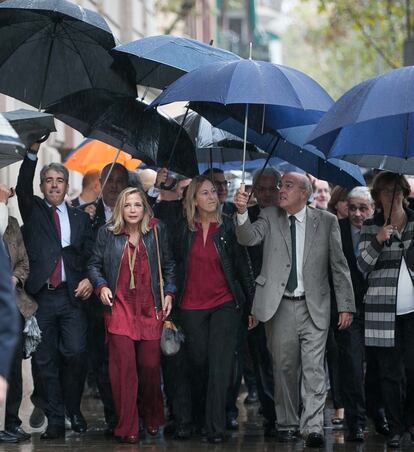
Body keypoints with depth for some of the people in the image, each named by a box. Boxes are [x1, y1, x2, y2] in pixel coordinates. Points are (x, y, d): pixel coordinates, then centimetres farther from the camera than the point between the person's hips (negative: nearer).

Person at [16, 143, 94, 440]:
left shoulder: (80, 218, 15)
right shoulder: (33, 211, 11)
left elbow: (91, 255, 11)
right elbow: (22, 187, -6)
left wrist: (89, 279, -8)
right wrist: (33, 152, -18)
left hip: (72, 296, 0)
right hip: (42, 297, 0)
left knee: (75, 354, -9)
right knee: (46, 361, 1)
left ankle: (74, 410, 9)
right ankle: (55, 421, 5)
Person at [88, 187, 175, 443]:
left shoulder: (157, 231, 5)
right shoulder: (107, 233, 3)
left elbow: (168, 265, 12)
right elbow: (95, 264, 11)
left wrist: (169, 293, 4)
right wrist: (101, 286, -5)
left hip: (150, 309, 1)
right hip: (119, 307, -1)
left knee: (150, 365, 0)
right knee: (124, 366, -9)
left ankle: (153, 418, 24)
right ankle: (127, 428, -3)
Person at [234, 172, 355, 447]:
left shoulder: (326, 221, 3)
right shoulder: (270, 218, 6)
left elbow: (339, 265, 4)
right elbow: (249, 238, -11)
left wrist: (346, 305, 1)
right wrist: (242, 213, -30)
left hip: (314, 307, -1)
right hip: (280, 306, 1)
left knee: (314, 367, -6)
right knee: (284, 367, 8)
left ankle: (313, 427, -7)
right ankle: (287, 425, 19)